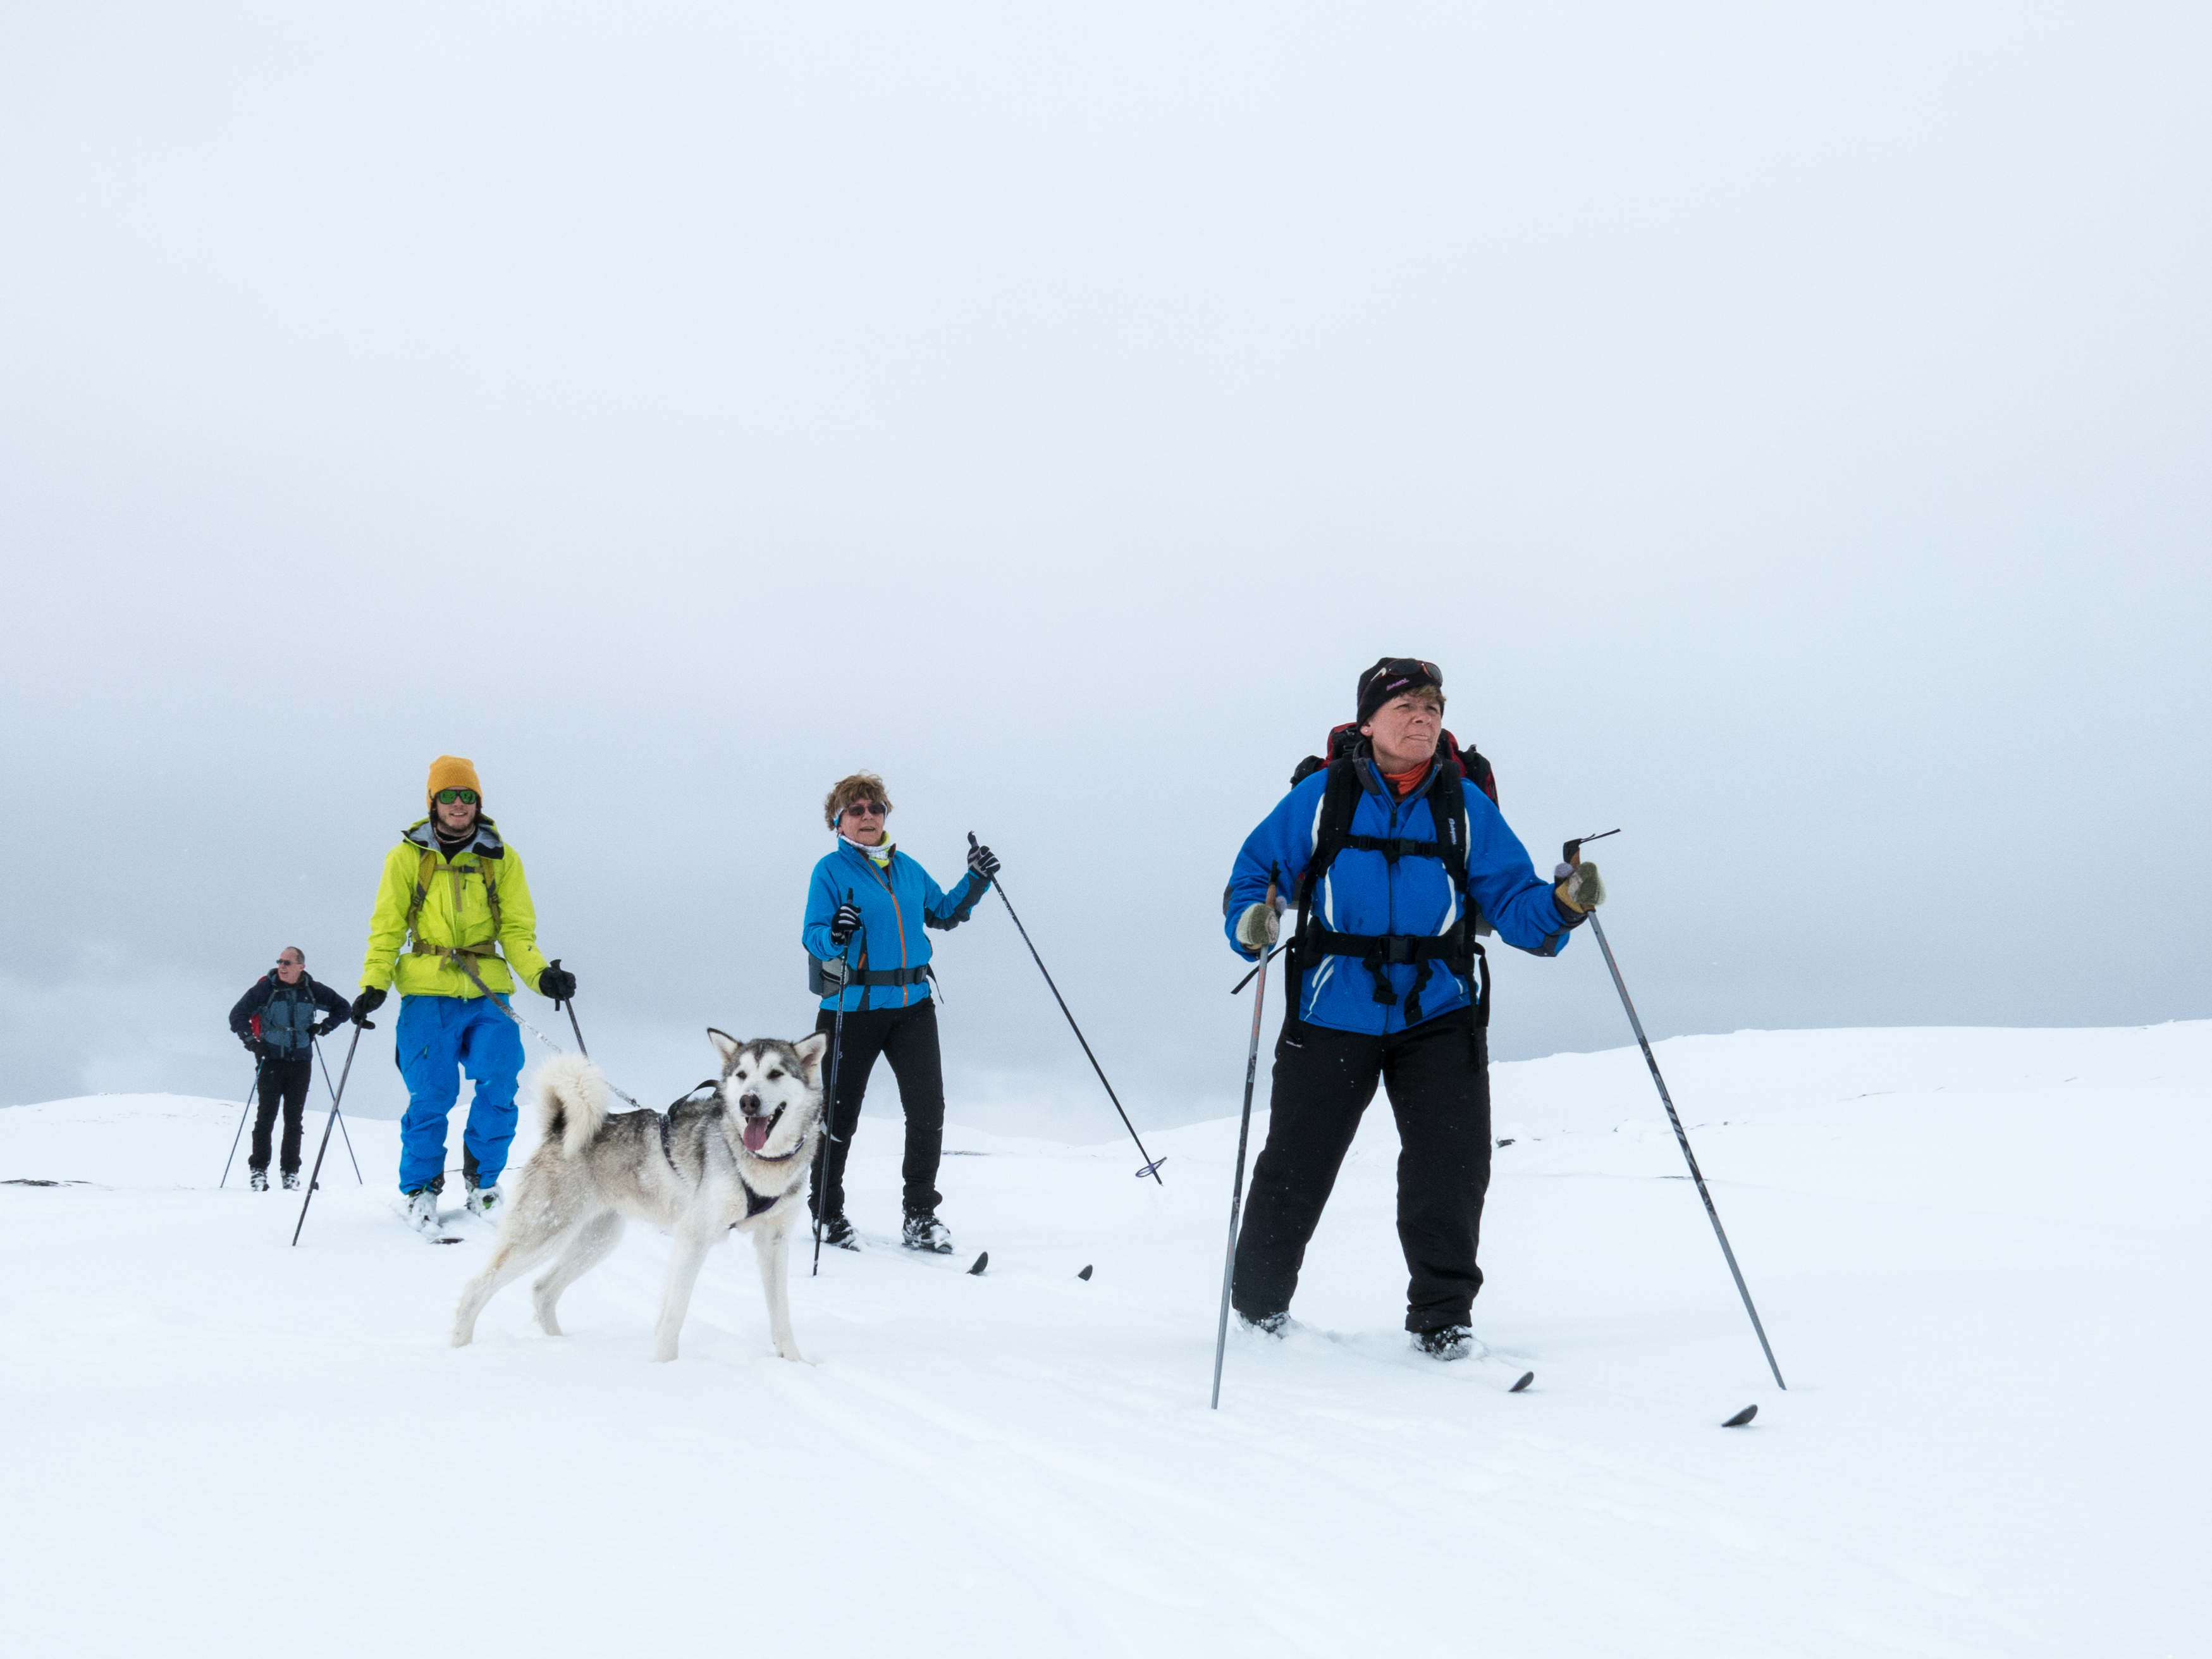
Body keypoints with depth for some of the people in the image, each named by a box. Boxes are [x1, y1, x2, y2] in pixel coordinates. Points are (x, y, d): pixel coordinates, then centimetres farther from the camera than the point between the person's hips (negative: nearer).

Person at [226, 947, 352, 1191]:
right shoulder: (265, 989, -1)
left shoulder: (313, 991, 5)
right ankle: (258, 1169, -2)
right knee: (267, 1115, -8)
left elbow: (343, 1008, 18)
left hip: (301, 1062, 2)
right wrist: (251, 1041, -10)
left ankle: (291, 1172, 7)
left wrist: (322, 1027, 5)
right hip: (271, 1059, -2)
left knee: (294, 1118, 2)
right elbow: (238, 1015, 1)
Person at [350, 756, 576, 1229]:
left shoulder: (501, 858, 10)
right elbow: (387, 928, 7)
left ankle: (481, 1179, 8)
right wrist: (373, 985, -6)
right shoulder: (407, 857, 7)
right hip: (428, 994, -1)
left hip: (487, 994, 1)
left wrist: (541, 975, -10)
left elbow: (517, 929, 8)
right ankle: (421, 1190, 13)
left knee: (499, 1087, -13)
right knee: (431, 1096, -6)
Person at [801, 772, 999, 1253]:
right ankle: (828, 1214, 22)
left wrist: (975, 883, 10)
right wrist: (834, 936, -31)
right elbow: (812, 937, -9)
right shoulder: (831, 870, -2)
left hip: (912, 1004, 4)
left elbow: (943, 914, 24)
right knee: (839, 1115, 5)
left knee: (928, 1109, -6)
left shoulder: (907, 869, 12)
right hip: (852, 1007, -4)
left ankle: (921, 1217, 6)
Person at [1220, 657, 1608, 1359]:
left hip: (1437, 1017, 1)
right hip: (1333, 1015, -1)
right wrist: (1250, 922, -16)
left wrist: (1561, 906, -20)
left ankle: (1441, 1320, 14)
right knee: (1294, 1169, 7)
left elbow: (1509, 895, -1)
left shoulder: (1465, 805, 1)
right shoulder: (1320, 798, -2)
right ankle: (1257, 1304, 30)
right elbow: (1256, 868, 4)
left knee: (1453, 1166, -6)